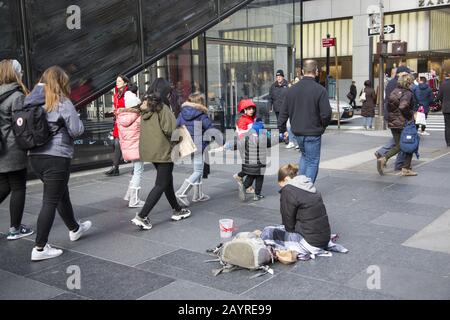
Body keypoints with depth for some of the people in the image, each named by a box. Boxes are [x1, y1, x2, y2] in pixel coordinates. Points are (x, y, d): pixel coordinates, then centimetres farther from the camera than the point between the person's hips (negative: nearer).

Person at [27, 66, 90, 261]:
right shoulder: (63, 103, -11)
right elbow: (77, 130, -12)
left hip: (35, 156, 7)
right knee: (50, 202, -1)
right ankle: (40, 248, 1)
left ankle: (74, 229, 42)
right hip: (56, 157, -7)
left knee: (62, 194, 23)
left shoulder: (33, 103, 7)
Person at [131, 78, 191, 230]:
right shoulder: (162, 108, -16)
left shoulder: (146, 107, 6)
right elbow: (170, 129, -19)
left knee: (167, 180, 20)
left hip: (148, 151, 8)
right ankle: (141, 217, -5)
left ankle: (177, 210, 32)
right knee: (161, 185, 0)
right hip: (162, 151, -8)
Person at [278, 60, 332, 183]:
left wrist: (282, 129, 15)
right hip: (313, 133, -5)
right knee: (312, 162, 6)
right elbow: (326, 114, -17)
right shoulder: (320, 90, -14)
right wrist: (323, 126, 3)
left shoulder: (292, 89, 2)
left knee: (304, 156, 26)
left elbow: (284, 112, 6)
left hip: (297, 132, 5)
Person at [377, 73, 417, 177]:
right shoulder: (408, 93, -15)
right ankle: (406, 169, 11)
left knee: (398, 145, 16)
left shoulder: (394, 91, 8)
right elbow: (403, 106, -29)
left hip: (392, 123, 7)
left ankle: (383, 159, -6)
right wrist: (410, 115, -16)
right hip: (404, 124, -7)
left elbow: (389, 107, 12)